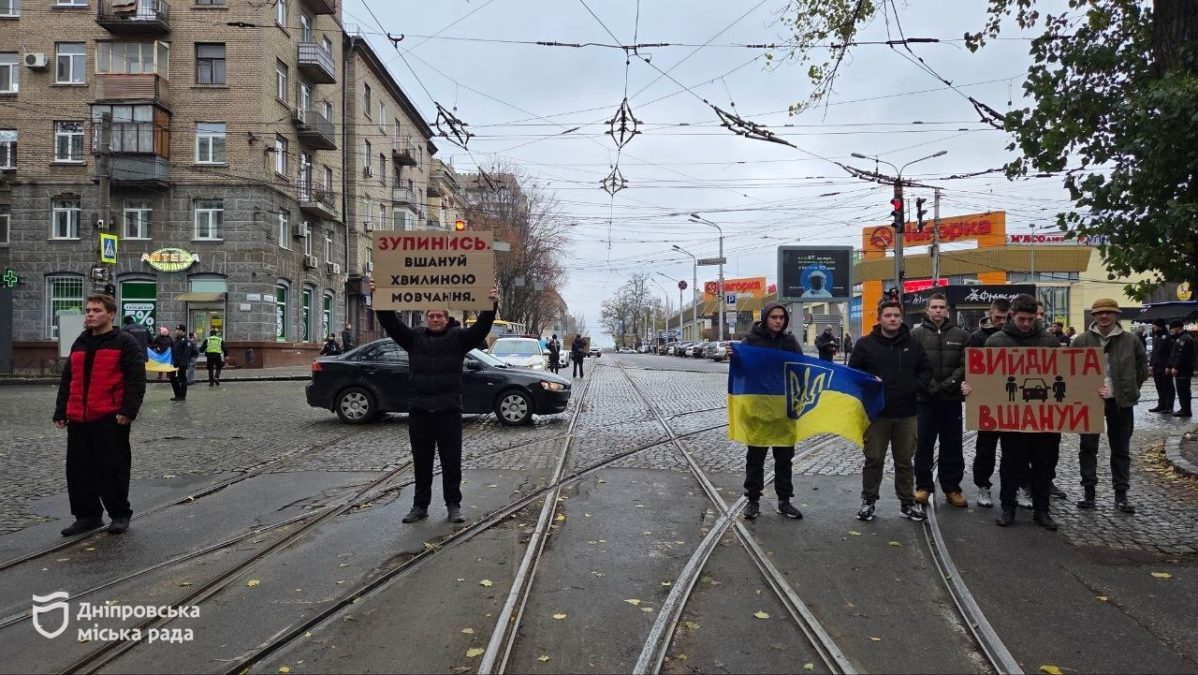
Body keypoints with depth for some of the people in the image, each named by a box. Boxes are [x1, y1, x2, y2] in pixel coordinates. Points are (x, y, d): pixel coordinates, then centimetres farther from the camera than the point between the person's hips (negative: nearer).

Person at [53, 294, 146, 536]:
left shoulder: (125, 342, -4)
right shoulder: (80, 343, 18)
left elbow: (136, 380, -11)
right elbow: (67, 380, 21)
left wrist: (127, 410, -18)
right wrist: (60, 412, 14)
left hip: (110, 418, -7)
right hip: (78, 419, 7)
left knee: (112, 468, -1)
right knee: (78, 469, 9)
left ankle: (120, 514, 12)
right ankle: (87, 514, 21)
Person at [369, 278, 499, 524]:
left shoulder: (458, 337, 4)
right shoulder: (414, 337, 9)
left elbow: (481, 328, -10)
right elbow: (391, 323, -2)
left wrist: (491, 306, -27)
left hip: (449, 410, -2)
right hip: (419, 411, 2)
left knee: (451, 462, 4)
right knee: (421, 463, 10)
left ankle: (453, 505, 14)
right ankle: (420, 505, 20)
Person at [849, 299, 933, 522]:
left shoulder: (913, 345, 7)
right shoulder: (865, 344, -2)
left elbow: (926, 370, 13)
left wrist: (916, 386, -4)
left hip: (906, 413, 3)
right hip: (876, 412, -2)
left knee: (904, 460, 11)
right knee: (874, 459, 4)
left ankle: (908, 502, 22)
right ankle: (868, 501, 16)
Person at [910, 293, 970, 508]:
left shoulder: (960, 334, 5)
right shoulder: (917, 334, 0)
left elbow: (965, 365, -2)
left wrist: (948, 384, -14)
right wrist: (931, 386, -15)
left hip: (952, 399, 2)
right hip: (925, 399, -1)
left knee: (952, 446, 8)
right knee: (924, 445, 4)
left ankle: (952, 488, 17)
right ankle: (923, 486, 15)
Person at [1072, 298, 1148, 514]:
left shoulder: (1131, 340, -1)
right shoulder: (1082, 341, -2)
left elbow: (1142, 368, 9)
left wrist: (1129, 390, 5)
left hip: (1120, 402, 0)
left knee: (1121, 449, 8)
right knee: (1088, 447, 5)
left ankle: (1121, 495, 15)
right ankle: (1089, 492, 14)